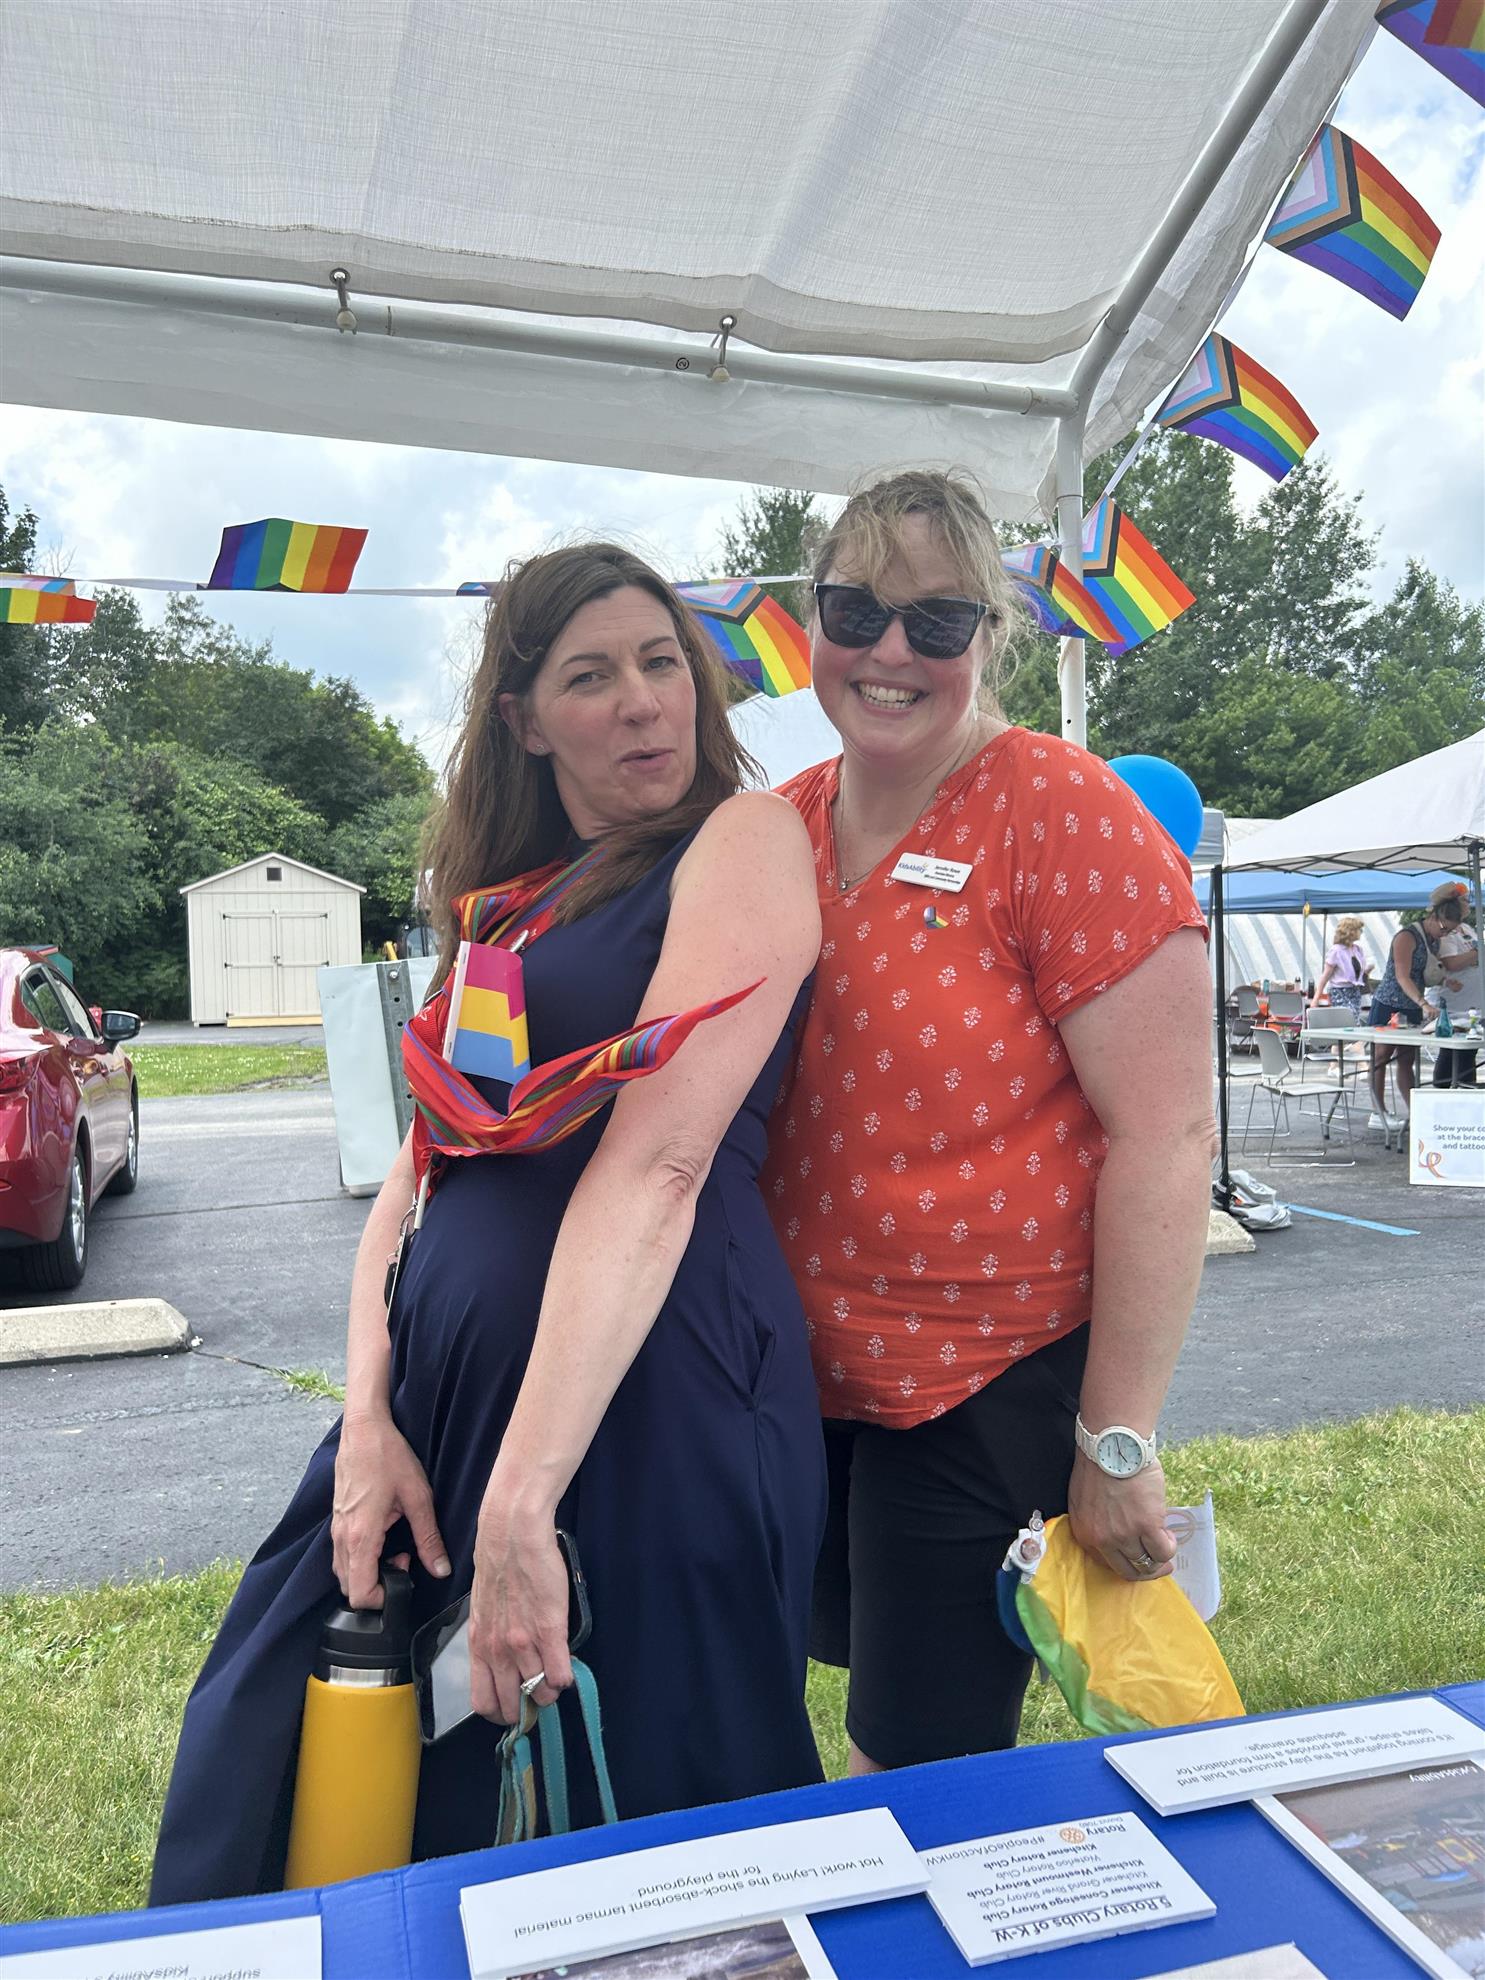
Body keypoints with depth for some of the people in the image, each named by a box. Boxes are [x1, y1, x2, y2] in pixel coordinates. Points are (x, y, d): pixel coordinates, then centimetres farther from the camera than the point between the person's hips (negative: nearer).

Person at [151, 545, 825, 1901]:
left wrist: (522, 1499, -23)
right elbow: (420, 1166, 11)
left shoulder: (745, 840, -6)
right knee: (263, 1773, 14)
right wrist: (368, 1420, -3)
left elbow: (659, 1160, -18)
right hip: (448, 1383, 7)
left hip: (657, 1387, -6)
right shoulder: (504, 901, 15)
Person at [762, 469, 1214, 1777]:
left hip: (993, 1387, -6)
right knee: (858, 1680, 24)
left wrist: (1119, 1445, -17)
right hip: (808, 1374, 6)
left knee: (920, 1769, 8)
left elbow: (1167, 1135, -18)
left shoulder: (1064, 812, -15)